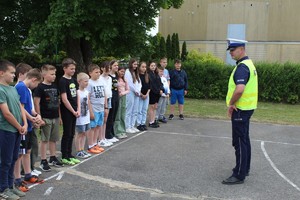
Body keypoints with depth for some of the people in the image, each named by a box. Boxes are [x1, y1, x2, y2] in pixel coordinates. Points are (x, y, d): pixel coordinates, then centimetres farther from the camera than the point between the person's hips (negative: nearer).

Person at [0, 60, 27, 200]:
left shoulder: (13, 89, 9)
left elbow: (20, 107, 12)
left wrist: (25, 124, 0)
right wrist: (19, 127, -9)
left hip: (17, 130, 8)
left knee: (13, 159, 16)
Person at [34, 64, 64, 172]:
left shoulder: (54, 86, 10)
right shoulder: (40, 87, -10)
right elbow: (36, 103, -12)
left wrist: (59, 115, 14)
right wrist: (39, 117, -14)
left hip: (55, 117, 6)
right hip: (46, 118, -6)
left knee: (53, 139, 14)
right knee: (44, 140, 2)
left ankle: (53, 158, 27)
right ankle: (43, 161, 10)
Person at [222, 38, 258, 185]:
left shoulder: (242, 67, -19)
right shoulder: (248, 64, 13)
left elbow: (239, 89, -32)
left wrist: (231, 104, -16)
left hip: (240, 109, -10)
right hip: (246, 107, 10)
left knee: (239, 141, -5)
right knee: (244, 139, 18)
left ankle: (239, 175, 2)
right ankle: (244, 168, 30)